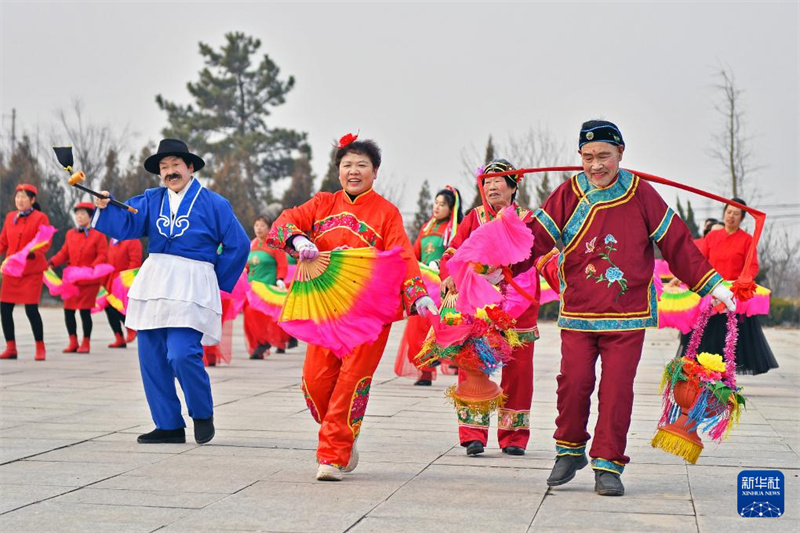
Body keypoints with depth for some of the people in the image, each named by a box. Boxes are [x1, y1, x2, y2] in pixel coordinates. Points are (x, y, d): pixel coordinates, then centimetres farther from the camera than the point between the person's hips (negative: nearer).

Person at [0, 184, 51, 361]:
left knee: (31, 309, -9)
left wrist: (30, 253, -27)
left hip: (32, 271, -5)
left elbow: (45, 243, -10)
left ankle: (40, 348, 6)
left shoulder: (40, 217, -5)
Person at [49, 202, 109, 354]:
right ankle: (73, 342, 14)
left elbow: (103, 256, -9)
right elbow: (64, 253, 11)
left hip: (89, 281, -5)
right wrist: (52, 262, -5)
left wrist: (91, 268, -23)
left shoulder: (98, 235, -4)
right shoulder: (70, 234, 11)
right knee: (68, 310, 3)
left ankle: (86, 343, 9)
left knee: (85, 311, -5)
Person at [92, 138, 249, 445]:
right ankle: (169, 426, 14)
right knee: (151, 358, 3)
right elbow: (126, 223, -1)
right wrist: (104, 207, -20)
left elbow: (238, 245, 5)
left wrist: (217, 281, 5)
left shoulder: (213, 204, 2)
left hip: (190, 289, -5)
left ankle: (203, 416, 5)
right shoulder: (152, 200, 13)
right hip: (153, 282, 5)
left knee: (182, 355, -18)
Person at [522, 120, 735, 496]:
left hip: (627, 314, 0)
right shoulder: (569, 194, 1)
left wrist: (711, 285, 6)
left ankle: (608, 465, 10)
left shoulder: (640, 194, 0)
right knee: (574, 383, -4)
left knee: (617, 389, -4)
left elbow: (676, 242, 5)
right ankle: (570, 450, 21)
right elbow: (536, 236, -2)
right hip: (577, 313, 1)